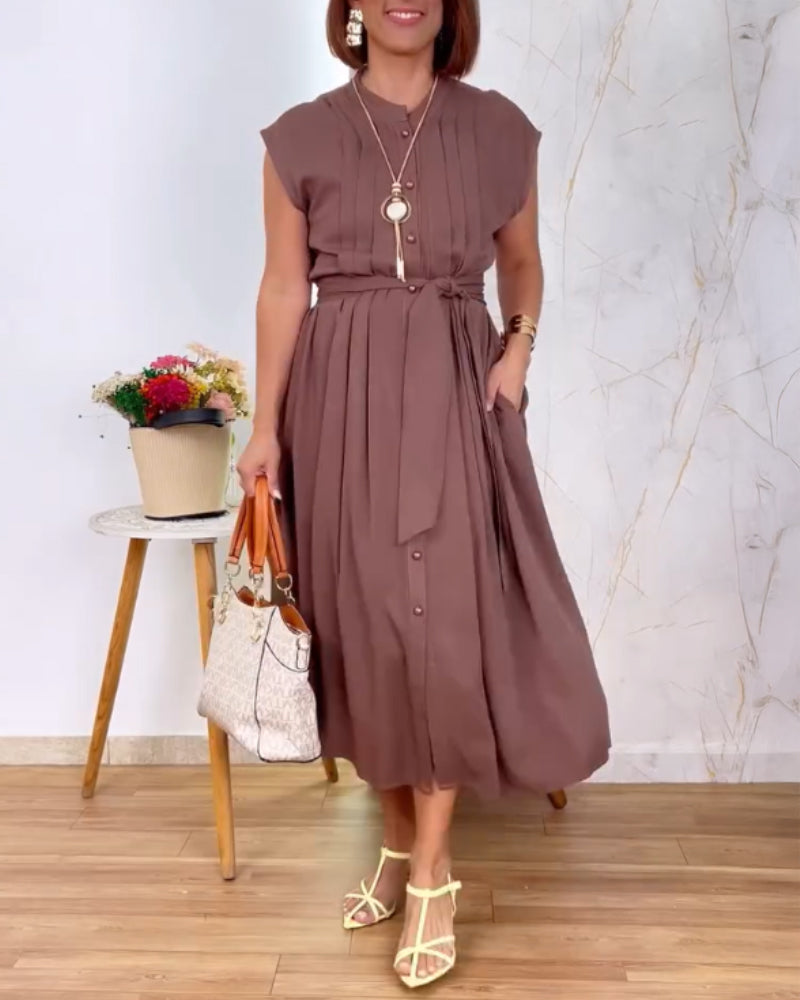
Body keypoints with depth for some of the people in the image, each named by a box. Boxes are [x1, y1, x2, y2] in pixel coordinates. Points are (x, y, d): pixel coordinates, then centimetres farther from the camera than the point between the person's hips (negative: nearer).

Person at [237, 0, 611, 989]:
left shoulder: (499, 130, 6)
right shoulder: (301, 137, 4)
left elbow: (522, 261, 16)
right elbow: (283, 288, 4)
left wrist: (518, 350, -3)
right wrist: (265, 425, -1)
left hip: (455, 397, 0)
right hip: (343, 399, 1)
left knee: (447, 619, -5)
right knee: (362, 618, 5)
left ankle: (433, 873, 9)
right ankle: (399, 838, 25)